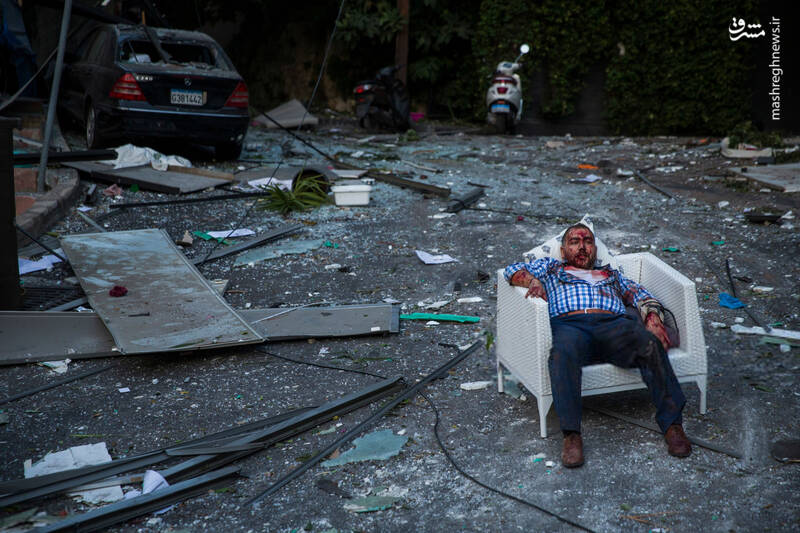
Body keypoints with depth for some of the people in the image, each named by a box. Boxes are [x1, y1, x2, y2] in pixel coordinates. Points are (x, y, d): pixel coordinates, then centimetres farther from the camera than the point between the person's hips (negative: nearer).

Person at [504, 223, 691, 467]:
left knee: (650, 344, -32)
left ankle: (672, 424, -32)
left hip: (614, 325, 2)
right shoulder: (551, 267, 37)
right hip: (569, 325, -2)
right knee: (563, 353, -39)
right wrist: (533, 280, 1)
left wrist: (653, 319, 3)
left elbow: (640, 294, 26)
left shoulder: (611, 273, 40)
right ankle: (571, 435, -41)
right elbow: (514, 270, 25)